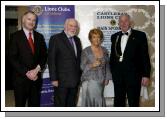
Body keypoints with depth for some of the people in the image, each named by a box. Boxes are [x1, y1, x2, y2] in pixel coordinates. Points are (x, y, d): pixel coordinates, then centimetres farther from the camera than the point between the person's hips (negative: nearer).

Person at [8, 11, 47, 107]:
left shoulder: (39, 37, 10)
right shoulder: (15, 36, -3)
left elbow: (44, 55, 7)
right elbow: (13, 58, -9)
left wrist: (37, 70, -9)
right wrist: (26, 73, -15)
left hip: (36, 77, 4)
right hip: (21, 78, -3)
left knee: (35, 104, 11)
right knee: (20, 104, 8)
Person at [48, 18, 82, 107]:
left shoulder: (77, 40, 14)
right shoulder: (56, 39, -6)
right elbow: (51, 60, -11)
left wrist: (80, 76, 10)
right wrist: (54, 79, -14)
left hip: (75, 80, 6)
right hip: (61, 81, -6)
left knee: (71, 105, 14)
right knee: (60, 105, 2)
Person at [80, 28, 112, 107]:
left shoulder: (104, 50, 8)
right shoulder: (86, 51, -4)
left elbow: (107, 65, 14)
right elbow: (82, 67, -5)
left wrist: (107, 78, 8)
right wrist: (92, 65, -21)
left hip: (101, 81, 4)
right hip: (89, 81, -3)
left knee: (98, 100, 2)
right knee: (90, 100, -7)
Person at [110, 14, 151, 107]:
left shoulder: (140, 35, -1)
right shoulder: (114, 37, 11)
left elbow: (145, 56, -4)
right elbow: (112, 55, 14)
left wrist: (146, 75, -8)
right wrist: (112, 71, 9)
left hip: (133, 75, -3)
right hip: (118, 75, 4)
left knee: (133, 102, 4)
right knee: (118, 102, 13)